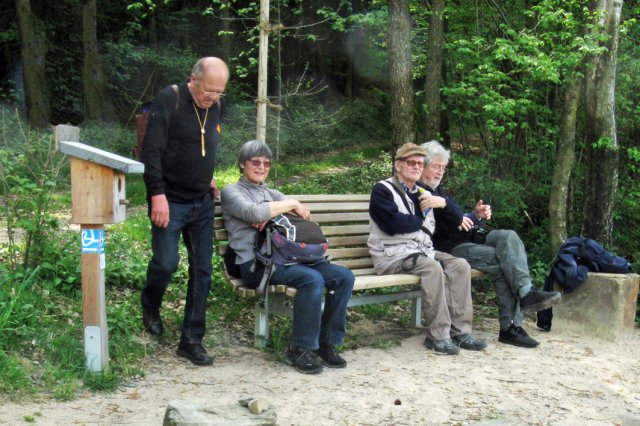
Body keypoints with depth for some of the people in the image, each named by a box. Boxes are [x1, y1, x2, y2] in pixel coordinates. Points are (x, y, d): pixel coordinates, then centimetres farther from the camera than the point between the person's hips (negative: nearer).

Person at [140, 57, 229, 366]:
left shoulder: (216, 105, 7)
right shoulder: (169, 100, -12)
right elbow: (152, 151, -16)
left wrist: (208, 178, 13)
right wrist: (158, 194, -20)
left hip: (202, 202, 6)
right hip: (170, 201, -6)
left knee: (202, 270, 3)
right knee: (166, 262, -9)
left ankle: (191, 340, 13)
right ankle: (150, 308, 25)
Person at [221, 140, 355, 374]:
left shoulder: (271, 194, 29)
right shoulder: (231, 192, 10)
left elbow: (303, 213, 11)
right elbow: (253, 213, -13)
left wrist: (273, 214, -8)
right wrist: (291, 204, -4)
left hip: (284, 257, 7)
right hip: (256, 264, -7)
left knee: (344, 276, -11)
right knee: (312, 279, -31)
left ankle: (326, 342, -2)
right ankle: (299, 349, -18)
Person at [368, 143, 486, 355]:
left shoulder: (422, 192, 21)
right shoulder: (383, 190, -3)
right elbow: (394, 224, -18)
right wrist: (420, 221, -3)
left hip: (422, 250, 8)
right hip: (393, 255, -8)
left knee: (460, 265, -14)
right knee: (432, 267, -32)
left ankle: (460, 330, -14)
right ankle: (438, 336, -26)